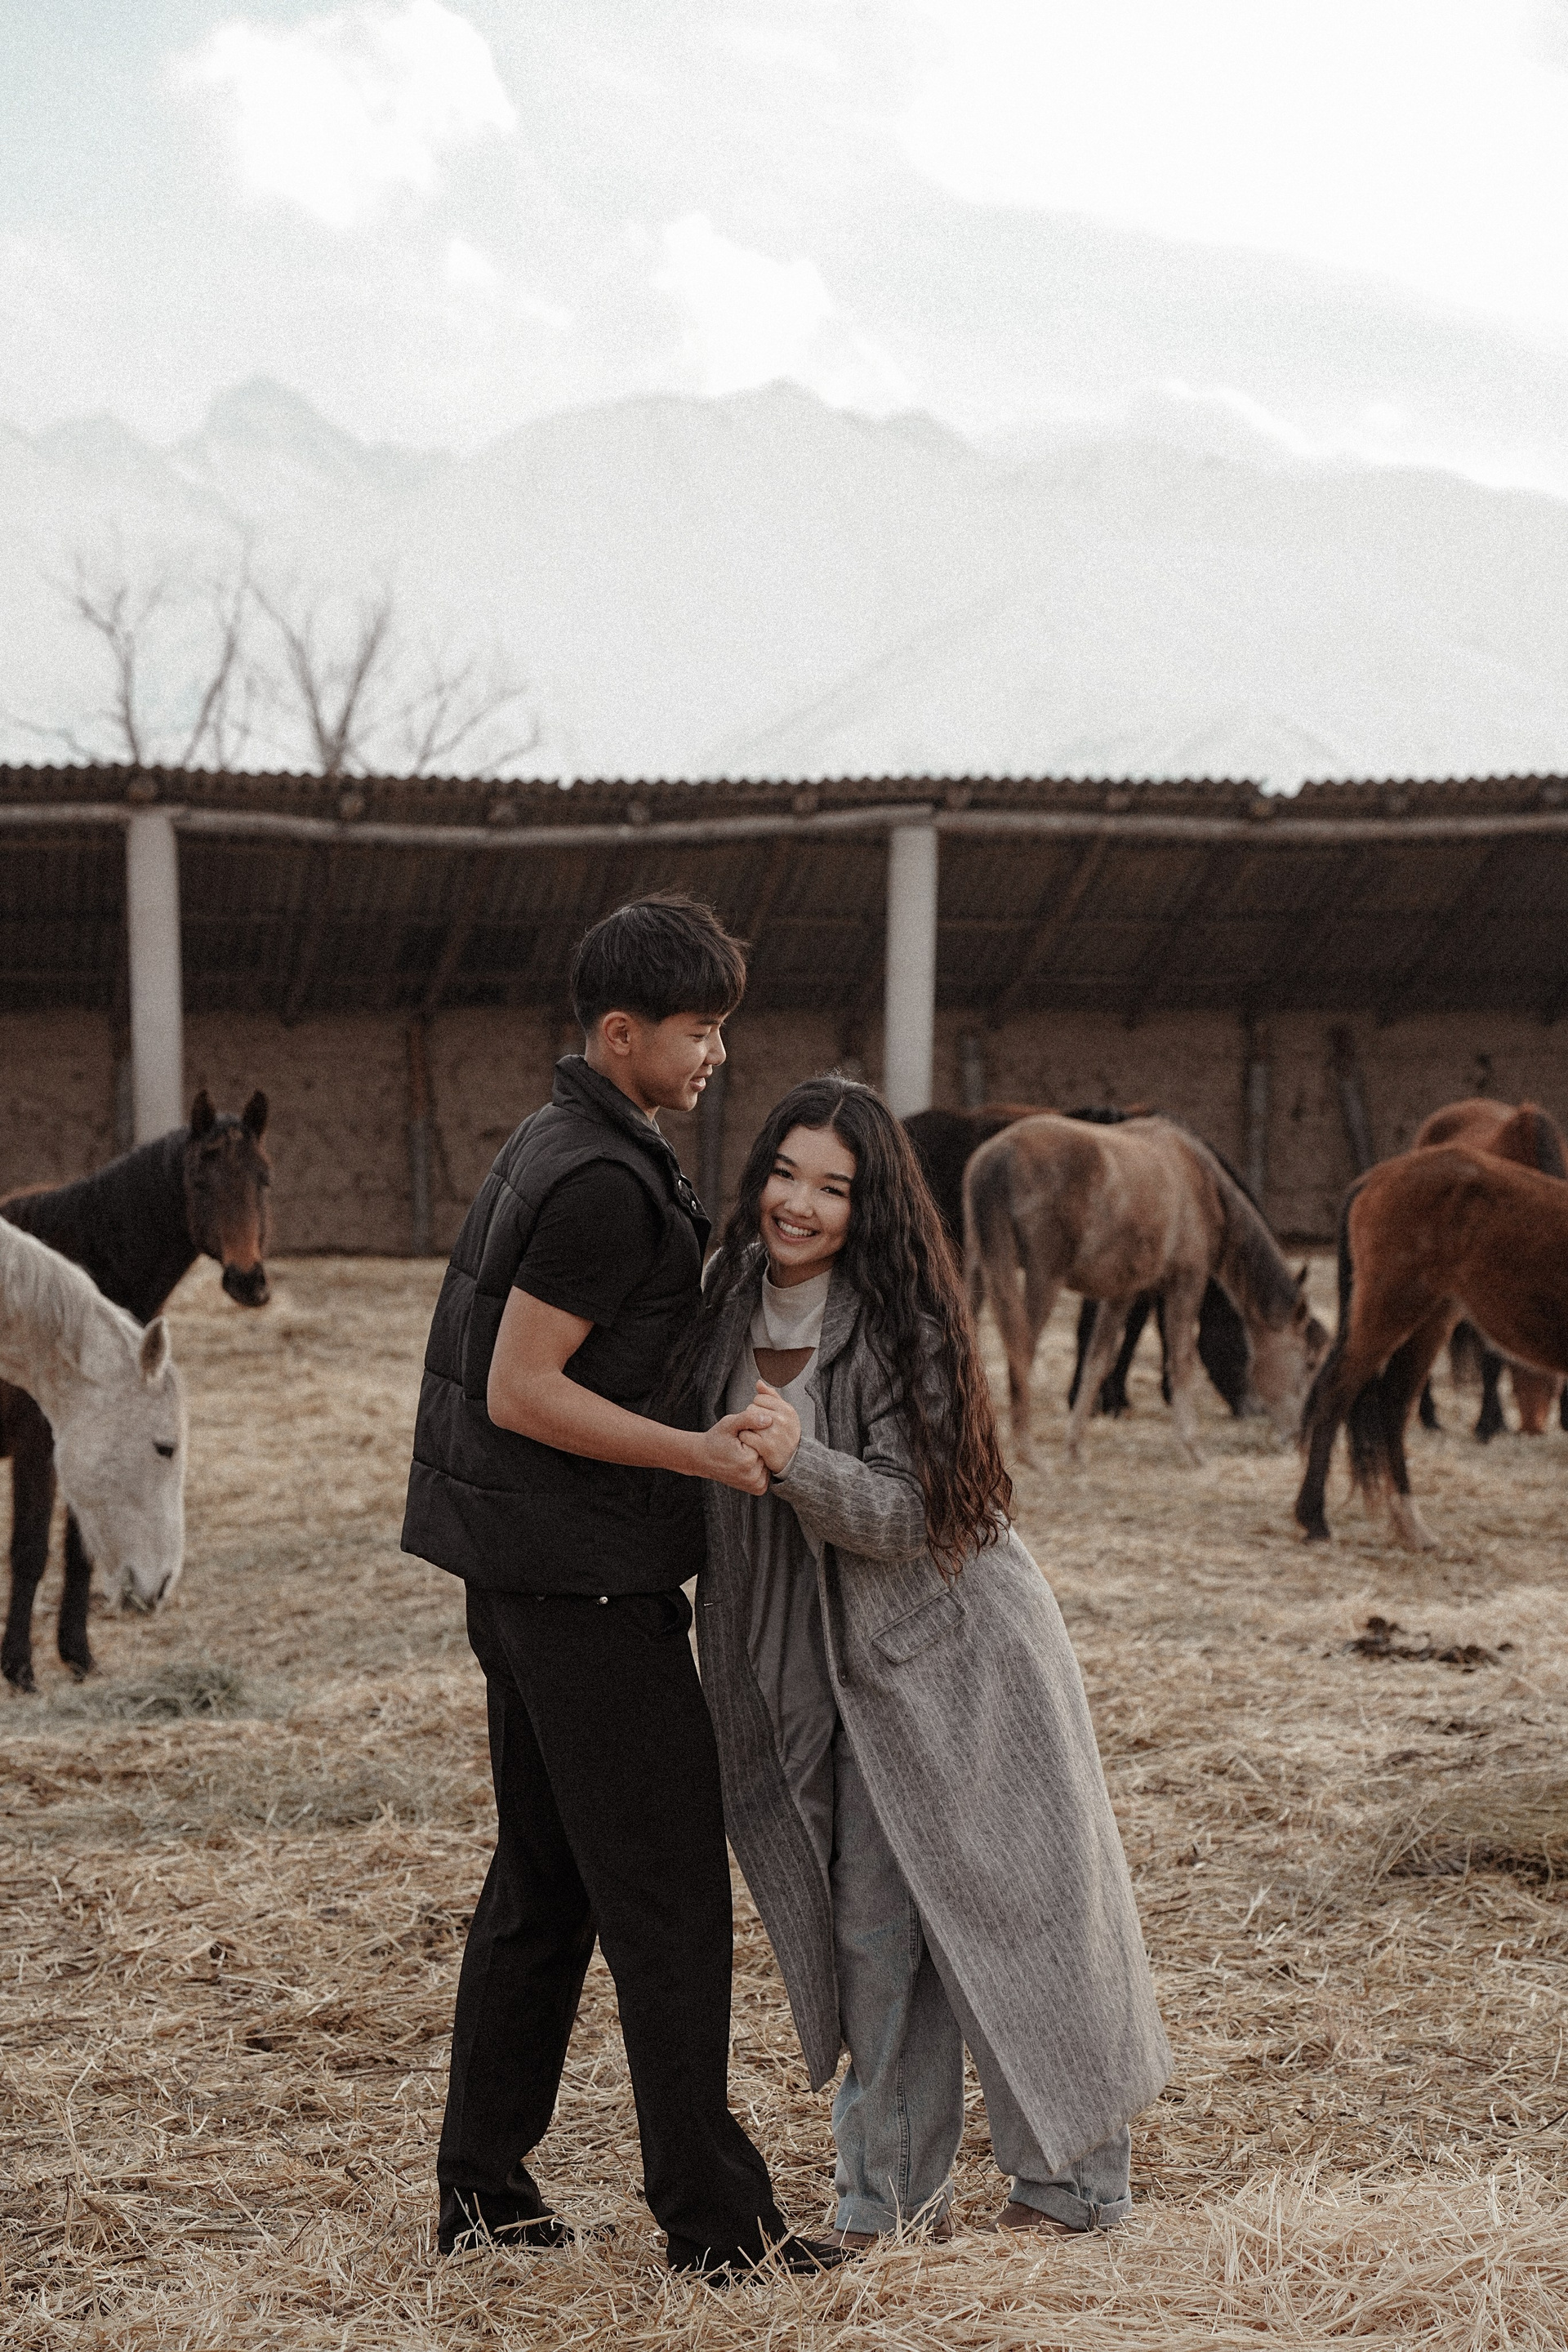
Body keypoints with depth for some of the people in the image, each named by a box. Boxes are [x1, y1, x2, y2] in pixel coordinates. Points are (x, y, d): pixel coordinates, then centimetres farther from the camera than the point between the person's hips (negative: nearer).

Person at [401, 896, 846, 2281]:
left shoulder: (555, 1148, 13)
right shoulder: (603, 1182, -18)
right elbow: (520, 1392, -21)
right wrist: (697, 1453, -21)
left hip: (527, 1577, 10)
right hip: (585, 1581, -10)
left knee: (545, 1882, 15)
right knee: (668, 1891, -3)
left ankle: (483, 2188, 20)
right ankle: (714, 2216, 3)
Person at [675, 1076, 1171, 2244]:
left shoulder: (900, 1324, -18)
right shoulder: (732, 1305, 1)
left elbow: (908, 1511, -22)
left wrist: (797, 1459, -36)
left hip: (955, 1653, -5)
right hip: (844, 1667, 5)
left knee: (1005, 1912, 3)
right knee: (868, 1927, 7)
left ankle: (1076, 2179, 19)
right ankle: (893, 2192, 19)